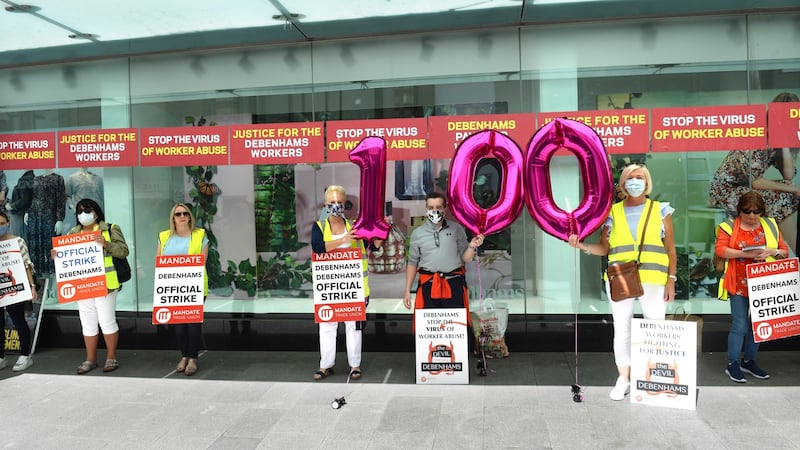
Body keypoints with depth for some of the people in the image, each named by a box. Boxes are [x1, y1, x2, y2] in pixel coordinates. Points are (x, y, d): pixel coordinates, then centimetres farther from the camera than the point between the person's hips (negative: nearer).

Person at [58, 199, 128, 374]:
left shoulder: (110, 229, 0)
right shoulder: (72, 233, 15)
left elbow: (123, 251, -9)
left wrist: (106, 244, -24)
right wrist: (56, 255, -5)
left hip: (104, 284, -5)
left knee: (107, 321, -2)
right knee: (88, 323, 11)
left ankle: (111, 357, 10)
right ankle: (90, 359, 21)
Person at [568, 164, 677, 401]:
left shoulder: (660, 210, 7)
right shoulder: (613, 212, 9)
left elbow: (671, 249, 7)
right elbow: (604, 248, 8)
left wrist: (671, 279, 0)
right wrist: (581, 245, -9)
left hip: (653, 280, -1)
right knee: (622, 330, 7)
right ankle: (623, 379, 19)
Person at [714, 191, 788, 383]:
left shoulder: (770, 225, 10)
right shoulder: (729, 226, -2)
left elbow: (785, 251, 10)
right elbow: (720, 250, -13)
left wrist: (772, 252, -12)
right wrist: (746, 254, -23)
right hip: (739, 285, -4)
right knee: (740, 325, -4)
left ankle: (749, 361, 27)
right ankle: (732, 365, 8)